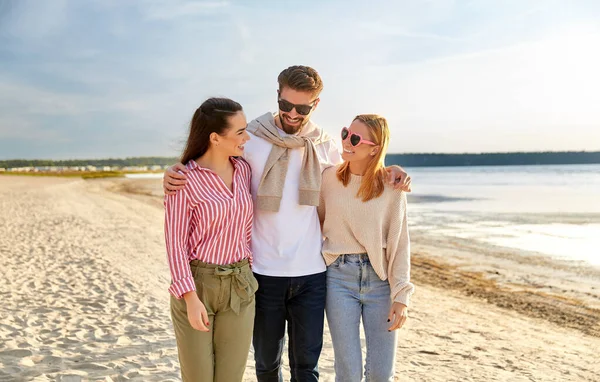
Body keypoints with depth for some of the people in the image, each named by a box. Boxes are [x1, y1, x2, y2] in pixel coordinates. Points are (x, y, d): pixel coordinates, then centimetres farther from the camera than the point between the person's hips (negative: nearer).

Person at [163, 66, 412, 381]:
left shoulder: (324, 146, 3)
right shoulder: (250, 141, -5)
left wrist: (386, 171, 2)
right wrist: (174, 174, -17)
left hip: (311, 275, 2)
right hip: (264, 273, -1)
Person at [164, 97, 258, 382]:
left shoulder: (244, 169, 3)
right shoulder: (184, 179, -12)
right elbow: (175, 242, -12)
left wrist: (248, 269, 12)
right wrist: (191, 298, -17)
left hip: (239, 286, 4)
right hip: (196, 284, -4)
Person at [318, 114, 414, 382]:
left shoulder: (391, 186, -5)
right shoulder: (329, 178, -1)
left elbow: (399, 243, -3)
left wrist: (401, 295, -7)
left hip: (380, 278, 0)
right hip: (340, 278, 0)